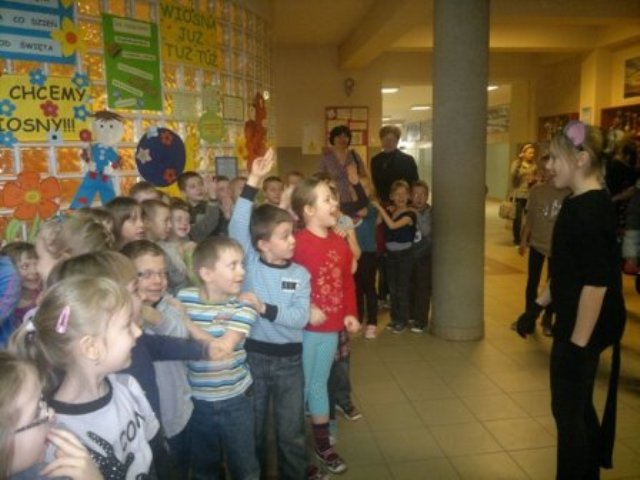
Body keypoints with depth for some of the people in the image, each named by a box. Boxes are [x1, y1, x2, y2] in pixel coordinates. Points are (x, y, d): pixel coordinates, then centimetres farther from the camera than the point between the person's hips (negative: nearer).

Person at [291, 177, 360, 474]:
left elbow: (348, 281, 12)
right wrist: (305, 310, -23)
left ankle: (322, 445, 35)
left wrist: (350, 313, 7)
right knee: (300, 386, 7)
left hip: (331, 328, 7)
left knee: (319, 384, 21)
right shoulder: (298, 243, -18)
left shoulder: (339, 243, 5)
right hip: (305, 329, -6)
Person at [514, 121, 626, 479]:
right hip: (575, 322, 10)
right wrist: (538, 306, 19)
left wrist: (577, 344, -23)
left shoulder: (591, 210, -21)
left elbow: (596, 283, -25)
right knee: (577, 406, 20)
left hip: (585, 329, -10)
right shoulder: (580, 204, 9)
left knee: (569, 409, 5)